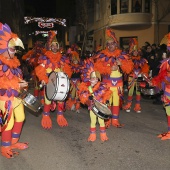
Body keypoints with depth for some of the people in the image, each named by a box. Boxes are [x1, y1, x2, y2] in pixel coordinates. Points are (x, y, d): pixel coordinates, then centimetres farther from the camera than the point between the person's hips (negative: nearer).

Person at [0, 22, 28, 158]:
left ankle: (14, 142, 33)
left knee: (20, 118, 16)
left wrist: (22, 83, 5)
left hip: (16, 96, 9)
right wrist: (17, 85, -24)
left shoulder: (13, 61, 9)